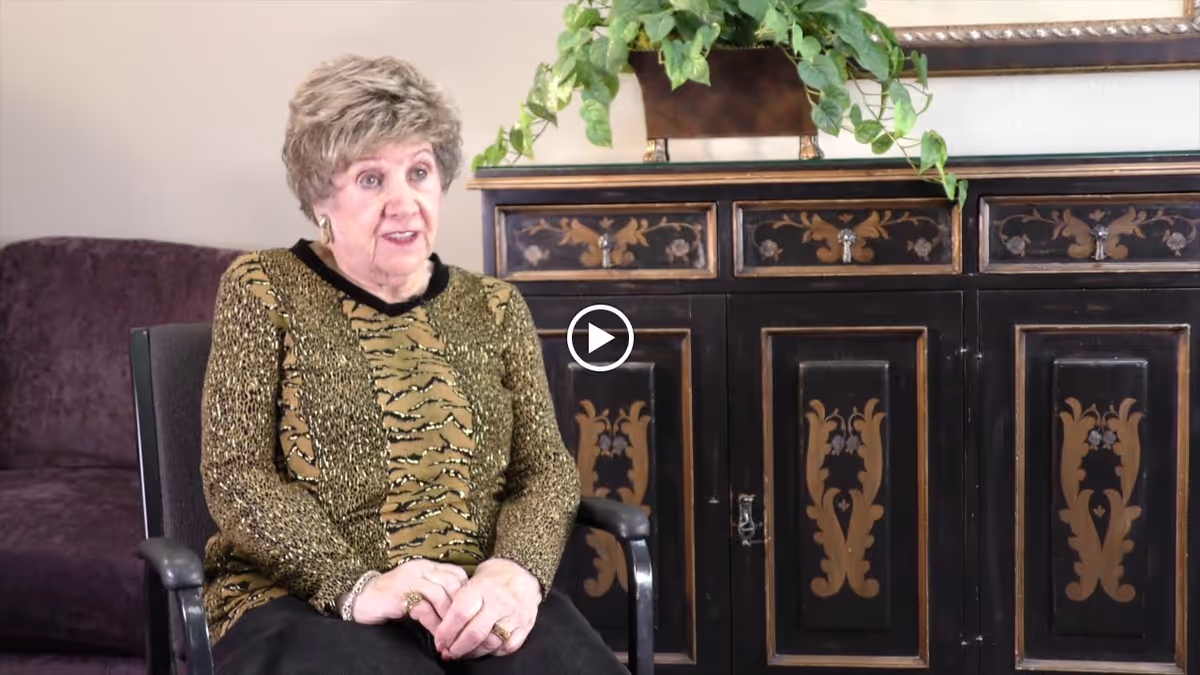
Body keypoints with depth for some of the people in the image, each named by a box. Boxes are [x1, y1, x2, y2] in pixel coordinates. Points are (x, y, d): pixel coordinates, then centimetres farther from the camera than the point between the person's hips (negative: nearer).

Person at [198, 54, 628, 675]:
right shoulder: (264, 290, 4)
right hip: (304, 600, -3)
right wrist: (356, 584, -18)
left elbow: (546, 469, 7)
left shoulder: (492, 306, 14)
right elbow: (235, 477, -4)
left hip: (478, 601, 3)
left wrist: (515, 571, -14)